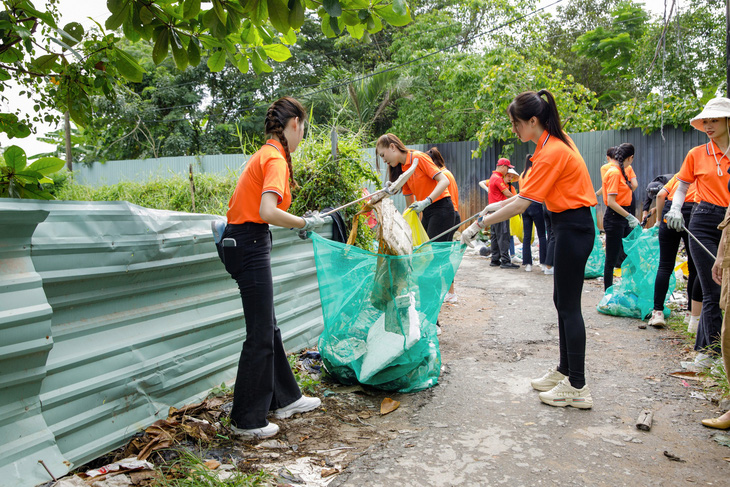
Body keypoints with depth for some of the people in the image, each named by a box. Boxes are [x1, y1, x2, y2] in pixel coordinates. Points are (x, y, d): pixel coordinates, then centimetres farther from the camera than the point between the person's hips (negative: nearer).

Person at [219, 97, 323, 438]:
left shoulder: (265, 154, 15)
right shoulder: (276, 158, -14)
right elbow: (267, 212, -27)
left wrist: (300, 221, 19)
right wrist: (305, 223, -14)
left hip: (243, 241, 10)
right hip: (250, 245, -10)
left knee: (268, 329, 18)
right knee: (260, 335, 0)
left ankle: (285, 399, 32)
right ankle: (247, 420, 12)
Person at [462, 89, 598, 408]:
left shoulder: (551, 152, -21)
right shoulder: (555, 142, 9)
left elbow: (521, 205, -22)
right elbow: (533, 191, 15)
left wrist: (479, 225, -18)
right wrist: (498, 206, 11)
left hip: (573, 229, -10)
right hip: (571, 226, 10)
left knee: (569, 306, -5)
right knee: (562, 301, 15)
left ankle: (577, 388, 3)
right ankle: (565, 371, 27)